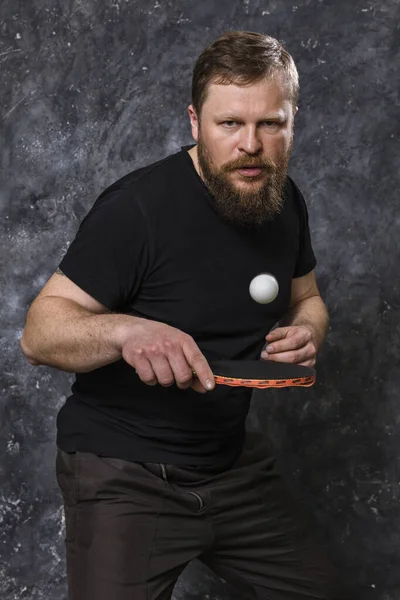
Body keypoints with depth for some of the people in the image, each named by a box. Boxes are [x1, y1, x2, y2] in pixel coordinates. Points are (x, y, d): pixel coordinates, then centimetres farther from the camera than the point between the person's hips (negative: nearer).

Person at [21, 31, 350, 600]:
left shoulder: (284, 201, 1)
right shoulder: (138, 207, -21)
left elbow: (306, 299, 18)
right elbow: (39, 332, -21)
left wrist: (307, 332, -7)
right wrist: (125, 330, -41)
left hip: (234, 463, 7)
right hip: (124, 477, -6)